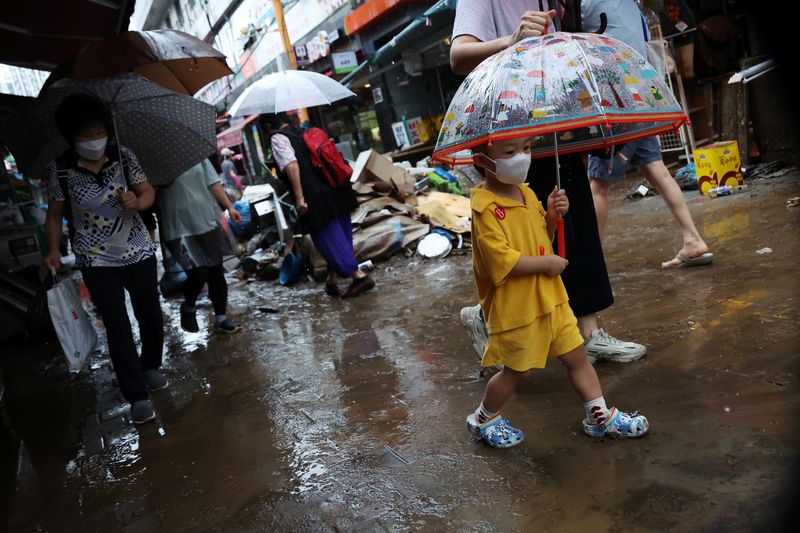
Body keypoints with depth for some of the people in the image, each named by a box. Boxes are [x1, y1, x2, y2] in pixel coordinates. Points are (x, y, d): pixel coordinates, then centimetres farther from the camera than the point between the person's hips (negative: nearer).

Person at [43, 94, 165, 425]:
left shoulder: (123, 156, -7)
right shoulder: (60, 170, -10)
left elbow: (148, 192, 1)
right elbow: (54, 214, 0)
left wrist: (137, 202, -21)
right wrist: (53, 250, -11)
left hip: (138, 251, 2)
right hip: (96, 261, -2)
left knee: (150, 315, 14)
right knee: (117, 327, -2)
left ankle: (151, 367, 40)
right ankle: (137, 396, 6)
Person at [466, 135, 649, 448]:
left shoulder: (527, 194, 7)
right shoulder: (486, 207, -20)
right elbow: (502, 260, -28)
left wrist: (552, 216, -2)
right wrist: (547, 263, -18)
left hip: (549, 298, 8)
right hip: (515, 307, -7)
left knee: (576, 355, 14)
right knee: (517, 370, 8)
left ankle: (600, 416, 30)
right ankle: (483, 420, 31)